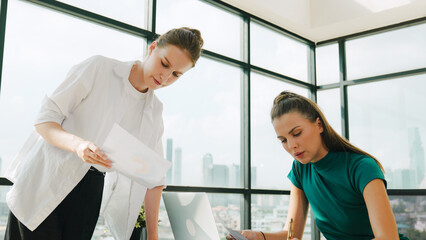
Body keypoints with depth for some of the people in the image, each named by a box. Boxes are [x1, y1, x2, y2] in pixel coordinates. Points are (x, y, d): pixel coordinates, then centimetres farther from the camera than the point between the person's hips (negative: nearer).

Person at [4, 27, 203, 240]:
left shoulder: (154, 111, 8)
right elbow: (45, 119, -10)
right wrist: (78, 144, -30)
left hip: (90, 195, 4)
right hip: (44, 183, -4)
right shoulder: (97, 68, -7)